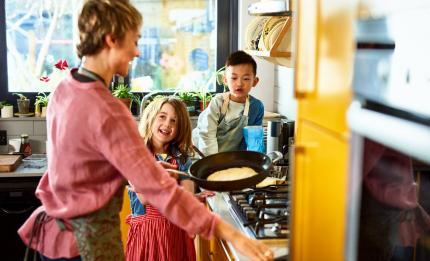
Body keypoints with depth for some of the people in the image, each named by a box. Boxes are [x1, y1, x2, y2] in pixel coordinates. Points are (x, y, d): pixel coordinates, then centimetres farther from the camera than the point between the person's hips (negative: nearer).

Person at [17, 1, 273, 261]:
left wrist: (149, 165, 10)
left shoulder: (64, 90, -1)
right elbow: (159, 189, -30)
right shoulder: (106, 111, -28)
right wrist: (231, 234, -29)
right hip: (89, 239, -8)